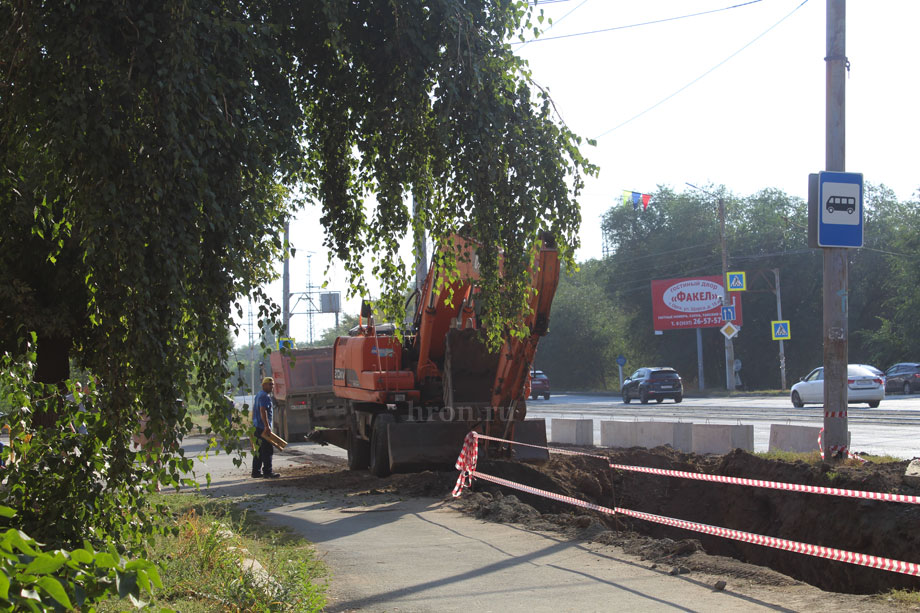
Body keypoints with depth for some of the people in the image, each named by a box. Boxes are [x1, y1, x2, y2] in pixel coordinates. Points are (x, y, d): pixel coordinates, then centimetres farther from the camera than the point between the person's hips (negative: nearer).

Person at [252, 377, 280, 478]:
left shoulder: (259, 395, 19)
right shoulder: (265, 396, -13)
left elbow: (254, 410, 25)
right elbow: (263, 411, -24)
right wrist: (267, 426, -27)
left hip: (257, 426, 10)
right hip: (263, 427, -10)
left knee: (259, 451, 13)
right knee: (268, 450, -8)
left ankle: (256, 472, 16)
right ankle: (267, 472, -8)